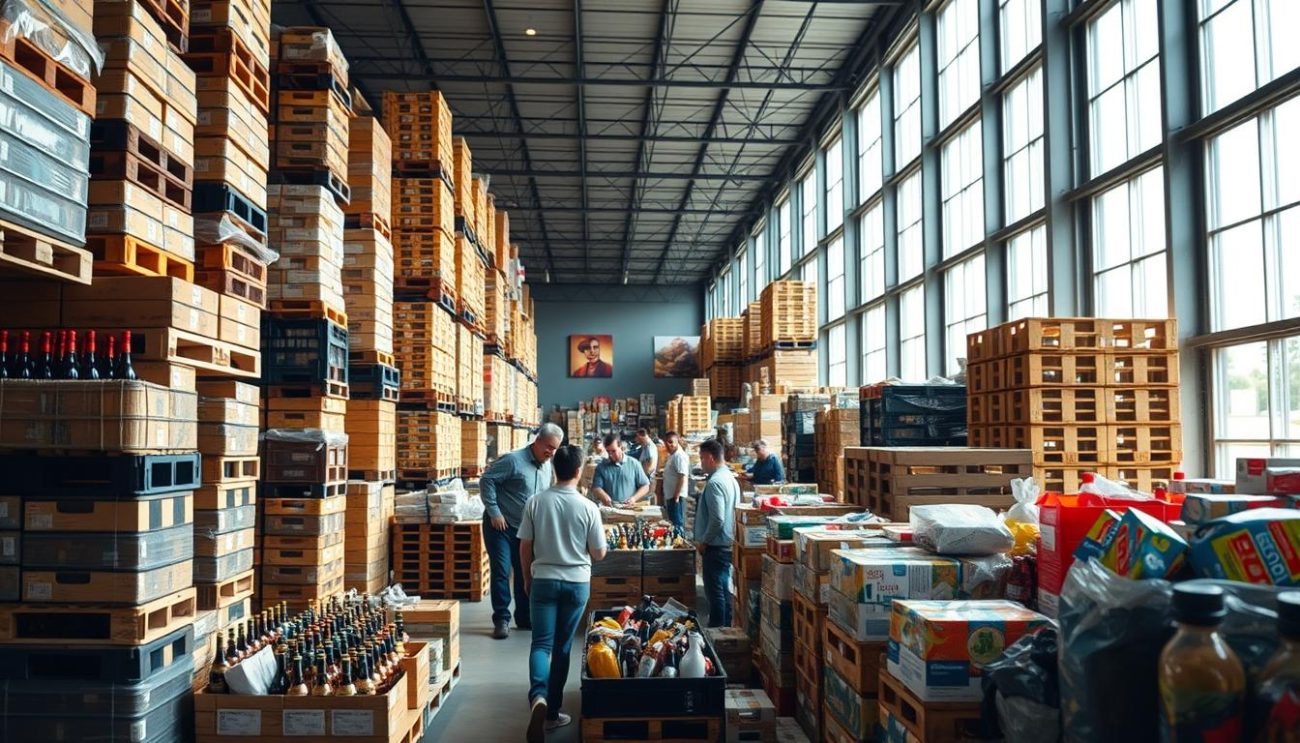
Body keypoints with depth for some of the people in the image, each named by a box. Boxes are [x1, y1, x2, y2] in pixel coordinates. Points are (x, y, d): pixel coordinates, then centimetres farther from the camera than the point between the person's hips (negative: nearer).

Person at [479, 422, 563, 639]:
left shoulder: (547, 466, 6)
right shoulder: (514, 460, -18)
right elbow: (486, 480, -20)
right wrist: (494, 513, -19)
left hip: (526, 528, 7)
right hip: (500, 525, -7)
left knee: (525, 573, 11)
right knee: (501, 572, -5)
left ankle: (525, 618, 22)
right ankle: (501, 619, 5)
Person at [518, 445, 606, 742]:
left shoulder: (536, 502, -6)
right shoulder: (588, 507, -10)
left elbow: (525, 546, -1)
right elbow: (599, 554, -3)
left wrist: (527, 578, 14)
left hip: (543, 580, 0)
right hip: (576, 583, 0)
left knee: (541, 643, 1)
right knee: (562, 646, 10)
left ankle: (538, 697, -25)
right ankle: (552, 712, 17)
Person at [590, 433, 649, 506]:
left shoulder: (634, 464, 9)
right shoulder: (601, 467, 11)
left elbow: (645, 486, 11)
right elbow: (596, 488, 4)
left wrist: (634, 498, -5)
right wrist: (604, 497, -17)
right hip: (608, 509, 0)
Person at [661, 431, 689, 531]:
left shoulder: (680, 456, -17)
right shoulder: (672, 455, 14)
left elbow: (683, 478, -23)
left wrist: (676, 496, -23)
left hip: (676, 496, -10)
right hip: (670, 496, 10)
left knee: (677, 523, -6)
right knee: (673, 522, 15)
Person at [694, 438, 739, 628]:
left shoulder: (715, 482, -21)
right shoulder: (730, 478, 10)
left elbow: (717, 519, -26)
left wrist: (703, 541, -13)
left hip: (716, 546, -10)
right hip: (729, 543, 10)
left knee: (715, 592, -1)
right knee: (724, 590, 17)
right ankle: (726, 627, 25)